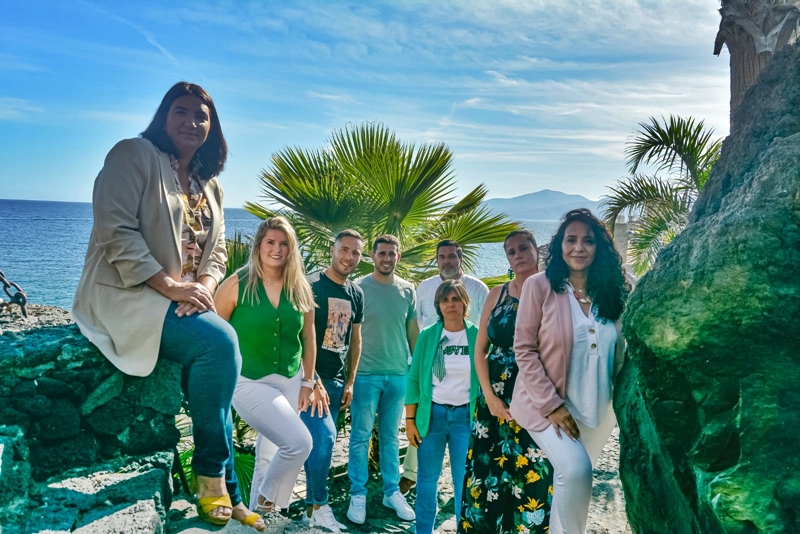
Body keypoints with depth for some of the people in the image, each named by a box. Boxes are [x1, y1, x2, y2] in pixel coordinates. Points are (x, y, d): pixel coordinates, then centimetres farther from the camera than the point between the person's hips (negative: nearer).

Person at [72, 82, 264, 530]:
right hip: (124, 295, -7)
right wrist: (168, 286, -21)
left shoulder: (211, 186, 17)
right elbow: (116, 232, -14)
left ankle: (226, 495, -4)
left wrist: (204, 286, -8)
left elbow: (217, 252, 14)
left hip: (185, 300, 7)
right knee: (220, 341, -28)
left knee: (221, 351, -15)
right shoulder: (134, 154, -4)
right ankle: (213, 477, -12)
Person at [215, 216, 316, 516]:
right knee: (299, 442, -19)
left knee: (269, 455, 16)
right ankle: (265, 502, 7)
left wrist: (307, 383, 9)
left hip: (288, 382, 5)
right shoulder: (238, 284, -10)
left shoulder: (300, 289, 1)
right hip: (248, 381, -5)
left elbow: (308, 338, 9)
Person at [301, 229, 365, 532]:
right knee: (324, 438, -15)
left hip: (337, 380, 6)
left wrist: (350, 382, 12)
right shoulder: (311, 286, -10)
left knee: (321, 444, 11)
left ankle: (310, 507, 22)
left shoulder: (356, 294, 10)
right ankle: (320, 507, 2)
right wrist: (312, 380, -18)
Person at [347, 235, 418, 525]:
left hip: (399, 374, 3)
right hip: (365, 374, -3)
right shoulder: (358, 288, -6)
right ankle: (358, 495, 16)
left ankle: (392, 492, 24)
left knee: (390, 436, 13)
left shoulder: (408, 290, 4)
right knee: (360, 436, 5)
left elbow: (412, 331, 10)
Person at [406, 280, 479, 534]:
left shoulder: (477, 336, -2)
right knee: (427, 478, 8)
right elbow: (414, 379, 2)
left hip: (466, 415, -1)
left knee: (464, 480, 5)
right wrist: (410, 419, -1)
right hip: (432, 413, 1)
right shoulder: (427, 336, 0)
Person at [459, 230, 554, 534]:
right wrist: (489, 395, -4)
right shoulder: (497, 294, 6)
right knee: (487, 471, 7)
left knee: (532, 476, 2)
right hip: (496, 398, 3)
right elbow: (480, 348, 6)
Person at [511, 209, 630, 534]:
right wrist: (550, 404, -16)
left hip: (597, 411, 4)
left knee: (570, 480, 11)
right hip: (548, 405, -4)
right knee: (575, 469, -23)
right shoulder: (539, 285, -8)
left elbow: (618, 354, 13)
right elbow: (524, 349, -11)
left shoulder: (610, 291, 5)